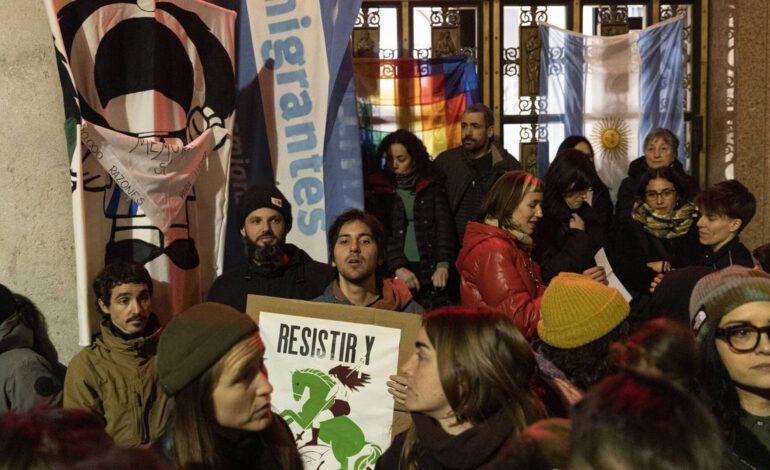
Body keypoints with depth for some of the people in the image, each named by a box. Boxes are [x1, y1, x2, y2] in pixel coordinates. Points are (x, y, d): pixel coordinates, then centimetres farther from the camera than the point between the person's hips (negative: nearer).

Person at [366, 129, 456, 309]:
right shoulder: (377, 188, 7)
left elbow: (444, 225, 2)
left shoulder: (432, 184, 10)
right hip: (395, 273, 0)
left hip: (432, 272, 0)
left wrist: (443, 265, -12)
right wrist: (398, 267, -14)